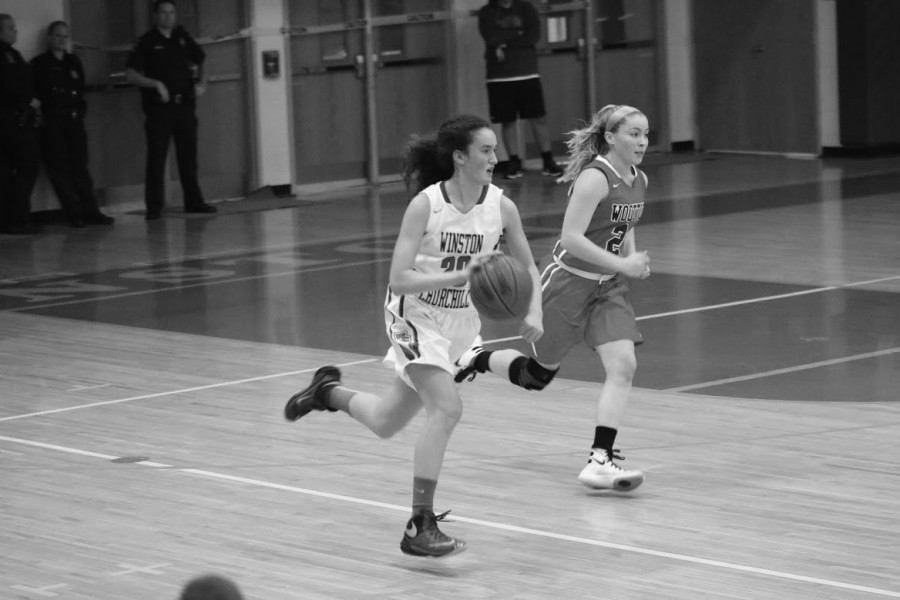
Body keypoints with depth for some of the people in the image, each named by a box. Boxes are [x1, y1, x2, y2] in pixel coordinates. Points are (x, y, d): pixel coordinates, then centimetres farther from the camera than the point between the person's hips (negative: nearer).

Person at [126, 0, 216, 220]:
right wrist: (155, 84, -18)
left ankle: (194, 201, 16)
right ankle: (154, 206, 0)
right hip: (159, 107, -4)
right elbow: (130, 74, -7)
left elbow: (201, 62, 25)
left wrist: (201, 82, 7)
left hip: (184, 105, 4)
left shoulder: (183, 37, 11)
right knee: (156, 158, -3)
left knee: (188, 156, 9)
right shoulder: (147, 42, -2)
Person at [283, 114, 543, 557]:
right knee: (447, 408, -26)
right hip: (416, 316, -5)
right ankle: (419, 527, -19)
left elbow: (527, 267, 6)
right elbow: (400, 280, -25)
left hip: (460, 321, 5)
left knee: (386, 424, 17)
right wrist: (461, 276, -36)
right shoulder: (425, 205, -22)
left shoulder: (501, 207, -10)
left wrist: (534, 312, -12)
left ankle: (328, 391, 48)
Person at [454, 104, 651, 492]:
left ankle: (600, 460, -12)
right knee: (538, 374, 6)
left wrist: (633, 258, 4)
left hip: (607, 285, 7)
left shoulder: (638, 181, 3)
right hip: (566, 281, -7)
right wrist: (621, 264, -29)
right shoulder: (595, 178, -22)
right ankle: (477, 359, 35)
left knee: (623, 366, -12)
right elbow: (571, 237, -27)